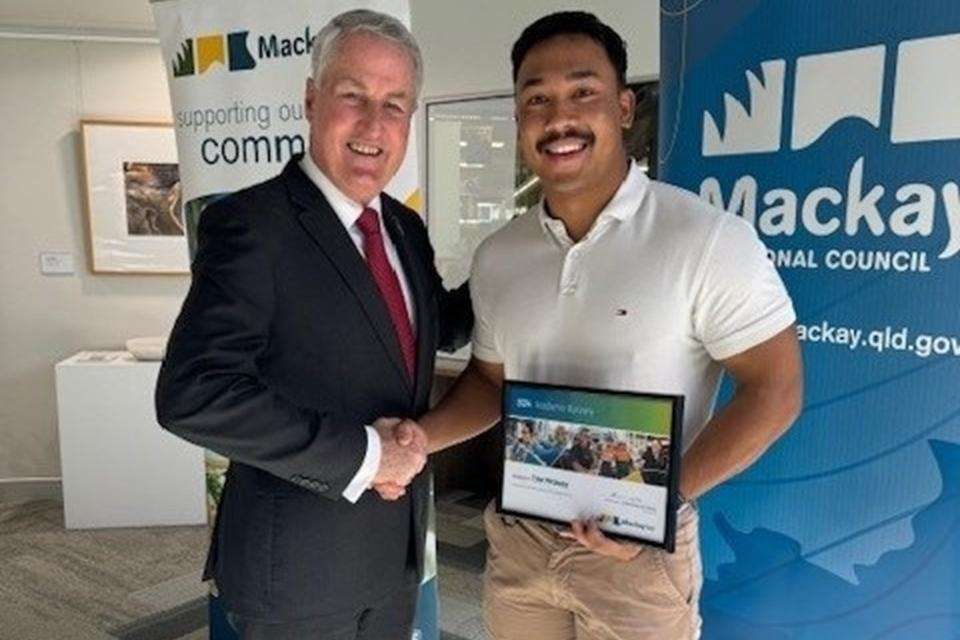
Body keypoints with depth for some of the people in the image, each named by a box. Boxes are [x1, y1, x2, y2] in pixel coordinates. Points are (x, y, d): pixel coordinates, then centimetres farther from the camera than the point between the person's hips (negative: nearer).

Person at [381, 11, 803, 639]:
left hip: (639, 549, -4)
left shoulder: (710, 240, -16)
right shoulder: (496, 257, 1)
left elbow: (774, 388, -13)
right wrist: (419, 437, -6)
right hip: (516, 536, 5)